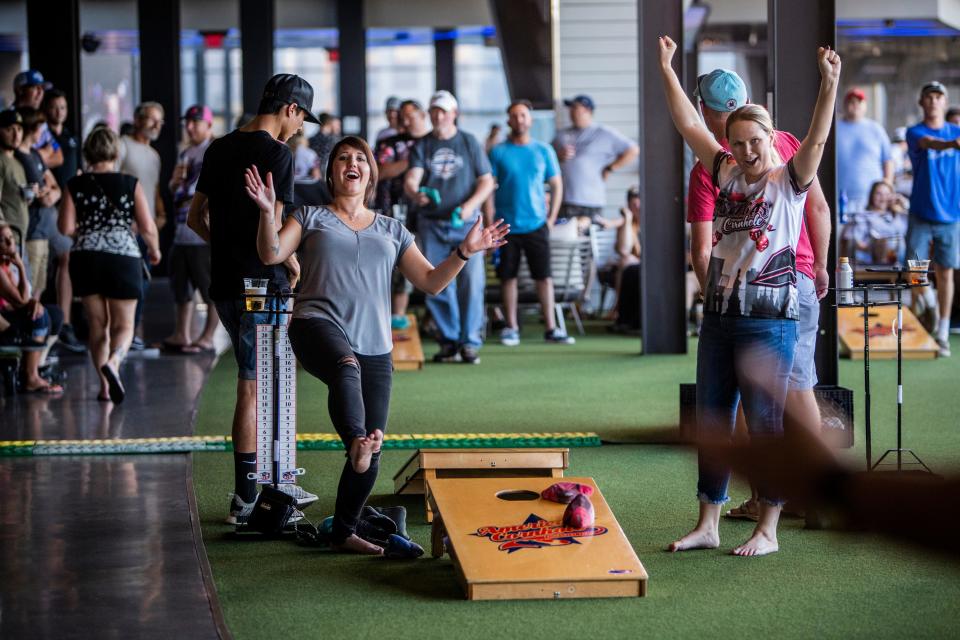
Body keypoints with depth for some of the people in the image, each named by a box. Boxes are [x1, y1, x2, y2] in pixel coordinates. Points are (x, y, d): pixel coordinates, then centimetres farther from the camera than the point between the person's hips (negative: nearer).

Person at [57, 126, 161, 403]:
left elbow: (66, 227, -5)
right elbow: (148, 228, -5)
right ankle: (113, 361, -26)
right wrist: (155, 250, 14)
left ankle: (105, 385, 11)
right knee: (123, 324, 5)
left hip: (85, 258, 2)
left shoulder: (75, 186, 0)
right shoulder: (131, 185, -3)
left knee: (96, 324, 13)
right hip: (123, 256, -2)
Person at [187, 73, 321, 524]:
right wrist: (292, 264, -1)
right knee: (253, 388, -2)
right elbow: (272, 228, -18)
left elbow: (196, 219, 17)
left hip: (224, 280, 8)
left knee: (263, 382, 17)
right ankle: (245, 498, 2)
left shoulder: (219, 149, 12)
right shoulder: (276, 153, -13)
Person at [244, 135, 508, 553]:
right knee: (345, 367, -41)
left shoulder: (392, 231, 23)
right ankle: (355, 441, -61)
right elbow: (272, 255, -1)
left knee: (372, 450, -2)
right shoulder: (311, 218, 15)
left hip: (374, 346, 3)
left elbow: (431, 282, 18)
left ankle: (343, 531, 12)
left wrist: (464, 252, 4)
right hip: (319, 325, -3)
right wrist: (267, 212, -17)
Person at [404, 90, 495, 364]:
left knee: (471, 282, -9)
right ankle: (449, 340, 12)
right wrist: (415, 194, -30)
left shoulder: (469, 142, 7)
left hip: (466, 223, -1)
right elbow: (411, 179, -6)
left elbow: (486, 181, 5)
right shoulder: (421, 146, 8)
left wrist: (470, 205, -13)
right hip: (432, 225, 1)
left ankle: (470, 342, -2)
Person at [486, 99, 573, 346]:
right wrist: (490, 224, -7)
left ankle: (551, 328, 3)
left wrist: (551, 218, 3)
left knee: (544, 277, -2)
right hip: (506, 226, -1)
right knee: (508, 277, 4)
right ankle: (511, 327, 13)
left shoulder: (544, 151, 7)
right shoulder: (498, 152, 2)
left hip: (536, 224, 1)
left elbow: (556, 185, 12)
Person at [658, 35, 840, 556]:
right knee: (710, 421, 10)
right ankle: (708, 524, 18)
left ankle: (768, 529, 7)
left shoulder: (789, 181, -4)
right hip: (718, 316, 6)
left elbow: (816, 141, -20)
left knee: (765, 424, -1)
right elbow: (690, 126, 9)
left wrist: (829, 86, -35)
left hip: (769, 321, -6)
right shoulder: (727, 175, 10)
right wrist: (667, 71, 3)